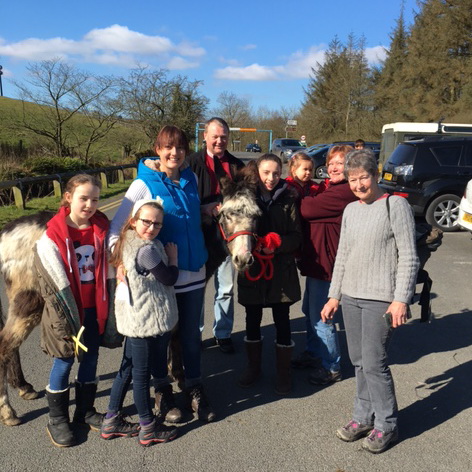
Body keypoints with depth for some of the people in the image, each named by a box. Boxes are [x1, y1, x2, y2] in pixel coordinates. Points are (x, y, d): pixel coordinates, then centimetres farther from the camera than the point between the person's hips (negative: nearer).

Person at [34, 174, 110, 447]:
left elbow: (108, 270, 4)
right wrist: (66, 322, -14)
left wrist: (108, 309, 2)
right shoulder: (53, 236, -14)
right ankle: (58, 420, 28)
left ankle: (86, 411, 35)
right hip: (68, 311, -4)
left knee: (91, 359, 16)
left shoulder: (102, 229, -3)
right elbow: (53, 284, -13)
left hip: (96, 309, 4)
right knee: (64, 363, 9)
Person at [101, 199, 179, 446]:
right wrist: (173, 257, 1)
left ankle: (111, 421, 33)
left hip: (132, 318, 9)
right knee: (142, 373, 5)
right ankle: (148, 429, 23)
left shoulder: (127, 242, 4)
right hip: (148, 321, -9)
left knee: (128, 368, 20)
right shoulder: (147, 249, -23)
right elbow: (169, 279, -15)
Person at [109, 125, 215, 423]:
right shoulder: (144, 184, -11)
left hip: (194, 272, 4)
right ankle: (163, 393, 33)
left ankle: (195, 389, 33)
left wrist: (202, 256, 11)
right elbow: (116, 229, -11)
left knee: (192, 333, 15)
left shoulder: (191, 179, 2)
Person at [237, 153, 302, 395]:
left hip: (281, 270, -1)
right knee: (252, 321, 14)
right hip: (252, 269, 2)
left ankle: (283, 373, 25)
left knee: (282, 322, 8)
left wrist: (277, 243, -22)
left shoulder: (287, 200, -3)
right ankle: (253, 367, 35)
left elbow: (296, 236, -4)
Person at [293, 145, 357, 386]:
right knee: (309, 310, 22)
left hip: (326, 262, -11)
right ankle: (313, 352, 41)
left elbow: (307, 209, -24)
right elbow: (311, 209, 11)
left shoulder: (344, 192, -20)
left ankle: (331, 367, 16)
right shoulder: (329, 188, 15)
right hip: (315, 260, 11)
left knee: (320, 316, -1)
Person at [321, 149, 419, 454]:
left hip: (381, 299, -6)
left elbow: (409, 257, -9)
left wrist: (400, 299, -15)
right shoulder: (351, 210, 11)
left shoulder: (395, 205, -6)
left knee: (374, 362, -3)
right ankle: (364, 417, 26)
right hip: (351, 297, 6)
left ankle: (386, 425, 15)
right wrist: (335, 296, 14)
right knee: (359, 361, 11)